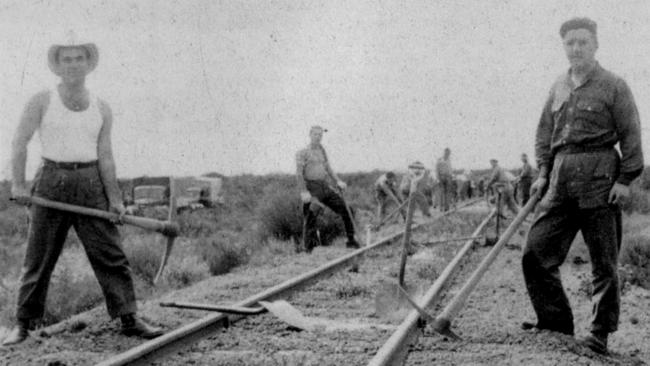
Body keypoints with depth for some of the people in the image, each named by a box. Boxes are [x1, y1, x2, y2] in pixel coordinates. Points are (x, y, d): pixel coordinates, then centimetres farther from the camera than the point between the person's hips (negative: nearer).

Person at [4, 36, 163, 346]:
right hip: (51, 181, -1)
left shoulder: (102, 110, 7)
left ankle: (129, 319, 2)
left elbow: (104, 155, 4)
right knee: (38, 257, 4)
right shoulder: (41, 102, 2)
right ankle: (23, 324, 16)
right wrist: (18, 184, -7)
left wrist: (114, 198, -3)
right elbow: (19, 143, 2)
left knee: (110, 254, -2)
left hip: (90, 184, 2)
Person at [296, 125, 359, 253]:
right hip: (312, 189, -6)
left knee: (343, 208, -1)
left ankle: (351, 240, 8)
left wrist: (338, 181, 4)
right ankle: (309, 250, 4)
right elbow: (299, 173, -9)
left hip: (325, 187, 6)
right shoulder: (302, 153, -1)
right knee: (310, 219, -4)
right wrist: (303, 191, -20)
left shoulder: (322, 150, 18)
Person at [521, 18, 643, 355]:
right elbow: (544, 132, 18)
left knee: (603, 262, 1)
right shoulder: (558, 88, 16)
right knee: (535, 252, 1)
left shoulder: (613, 86, 1)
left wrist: (625, 179, -9)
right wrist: (543, 172, 7)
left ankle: (600, 333, 11)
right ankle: (555, 322, 14)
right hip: (561, 180, 5)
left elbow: (631, 136, -2)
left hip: (599, 178, -5)